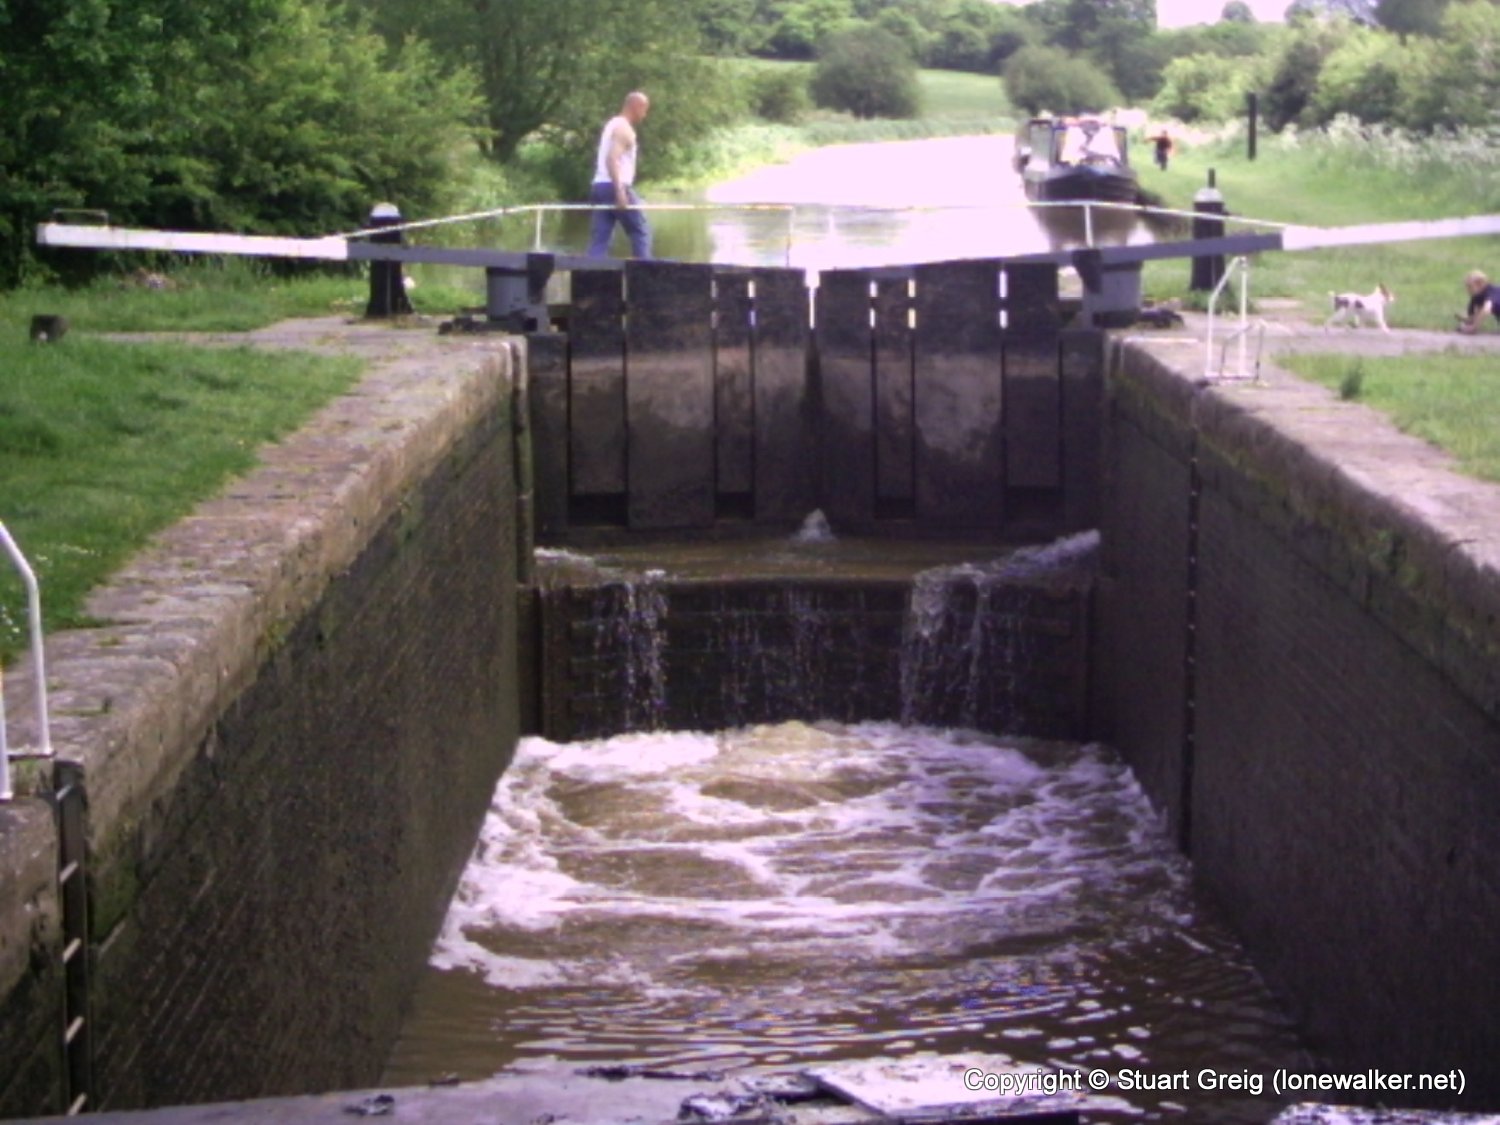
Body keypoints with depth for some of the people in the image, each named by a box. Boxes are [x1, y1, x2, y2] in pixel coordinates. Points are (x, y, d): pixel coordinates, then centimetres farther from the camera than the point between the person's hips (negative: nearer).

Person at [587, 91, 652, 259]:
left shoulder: (612, 125, 21)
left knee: (600, 237, 2)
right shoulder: (624, 129, -9)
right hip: (615, 186, -9)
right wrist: (620, 191, -28)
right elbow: (612, 159, -22)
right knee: (641, 231, -1)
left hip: (600, 185, 9)